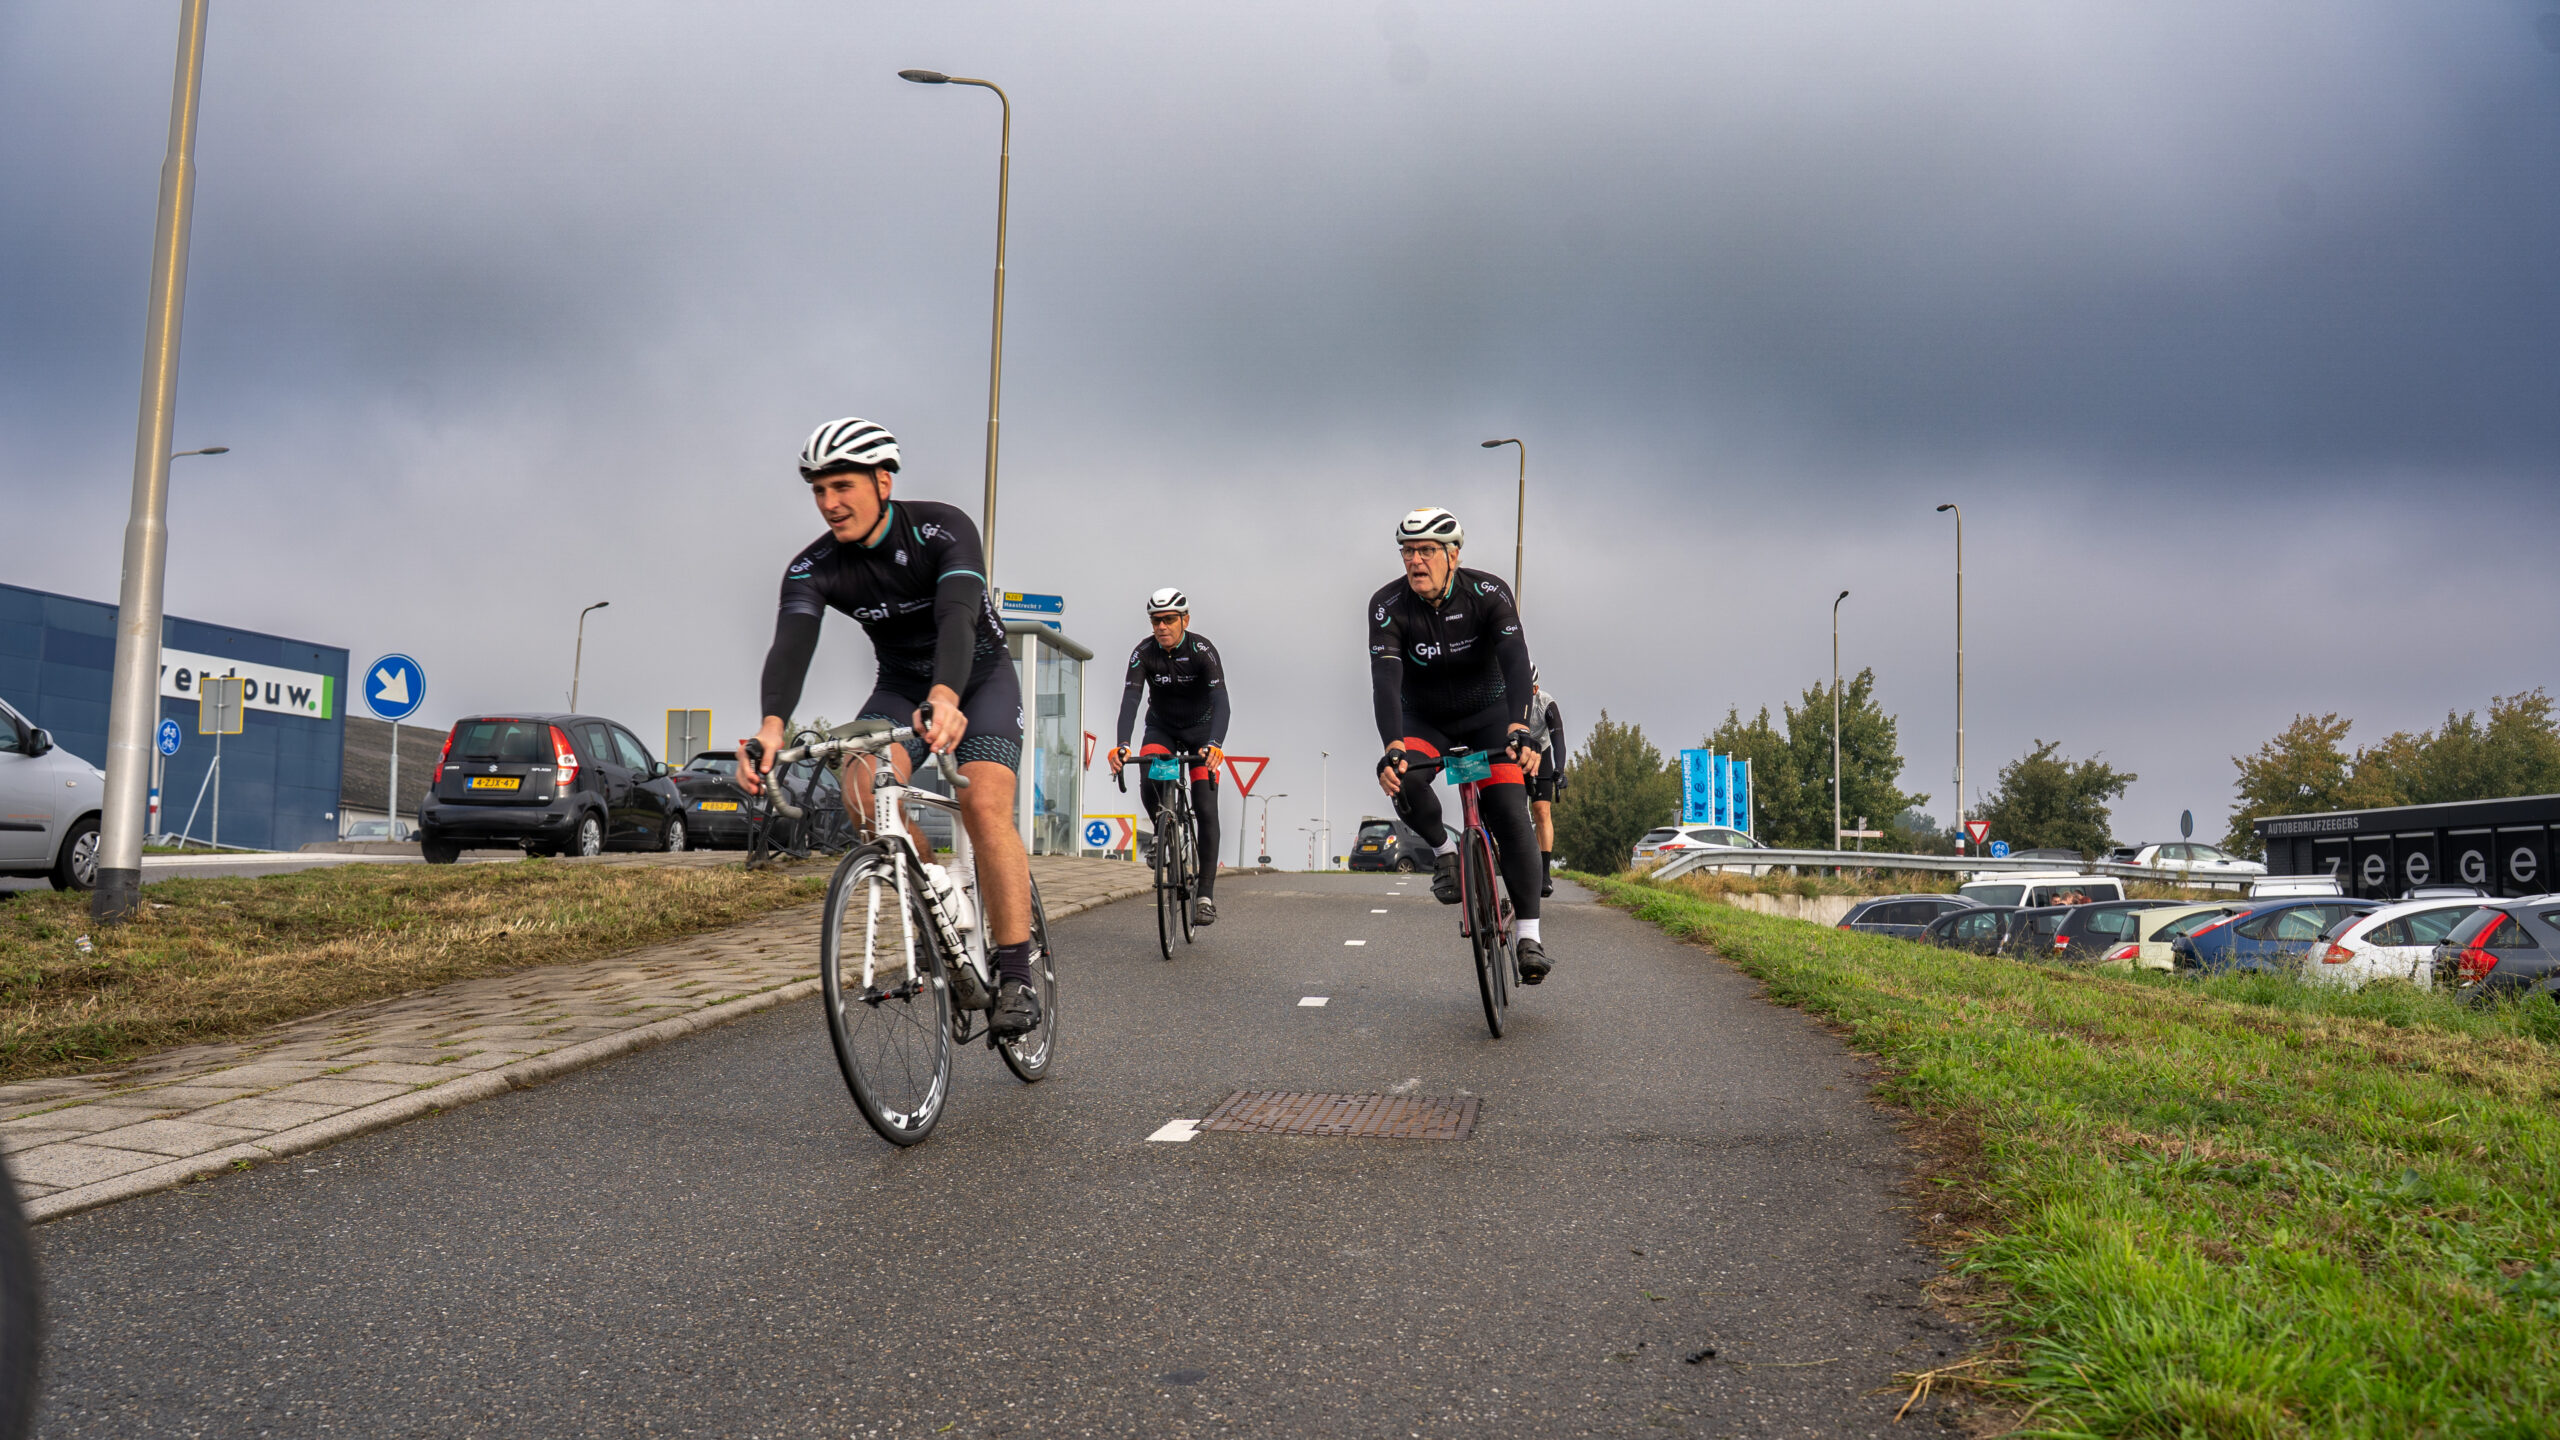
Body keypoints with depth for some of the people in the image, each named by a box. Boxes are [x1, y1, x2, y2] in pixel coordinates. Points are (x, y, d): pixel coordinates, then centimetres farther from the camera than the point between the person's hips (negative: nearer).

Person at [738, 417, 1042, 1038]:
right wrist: (772, 725, -52)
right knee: (862, 783, -27)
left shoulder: (944, 529, -26)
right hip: (901, 683, 3)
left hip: (980, 676, -3)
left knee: (985, 807, -25)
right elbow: (791, 645, -32)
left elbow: (957, 616, -42)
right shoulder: (813, 568, -16)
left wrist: (944, 698, -62)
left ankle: (1017, 972, -18)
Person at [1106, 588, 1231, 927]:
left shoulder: (1202, 650, -25)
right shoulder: (1144, 652, -19)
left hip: (1200, 728, -2)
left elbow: (1220, 700, -36)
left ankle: (1205, 895, -14)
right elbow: (1130, 699, -30)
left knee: (1205, 810, -14)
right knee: (1148, 784, -28)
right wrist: (1122, 744, -47)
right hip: (1161, 728, 2)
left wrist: (1215, 744, -54)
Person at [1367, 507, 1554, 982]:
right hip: (1423, 719, 1)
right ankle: (1444, 848, -1)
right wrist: (1392, 747, -48)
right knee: (1402, 779, -31)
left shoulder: (1489, 593, -21)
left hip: (1487, 714, -1)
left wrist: (1519, 730, -51)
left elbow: (1515, 661, -33)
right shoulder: (1388, 605, -20)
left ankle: (1529, 935, -14)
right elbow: (1385, 678, -31)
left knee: (1511, 813, -19)